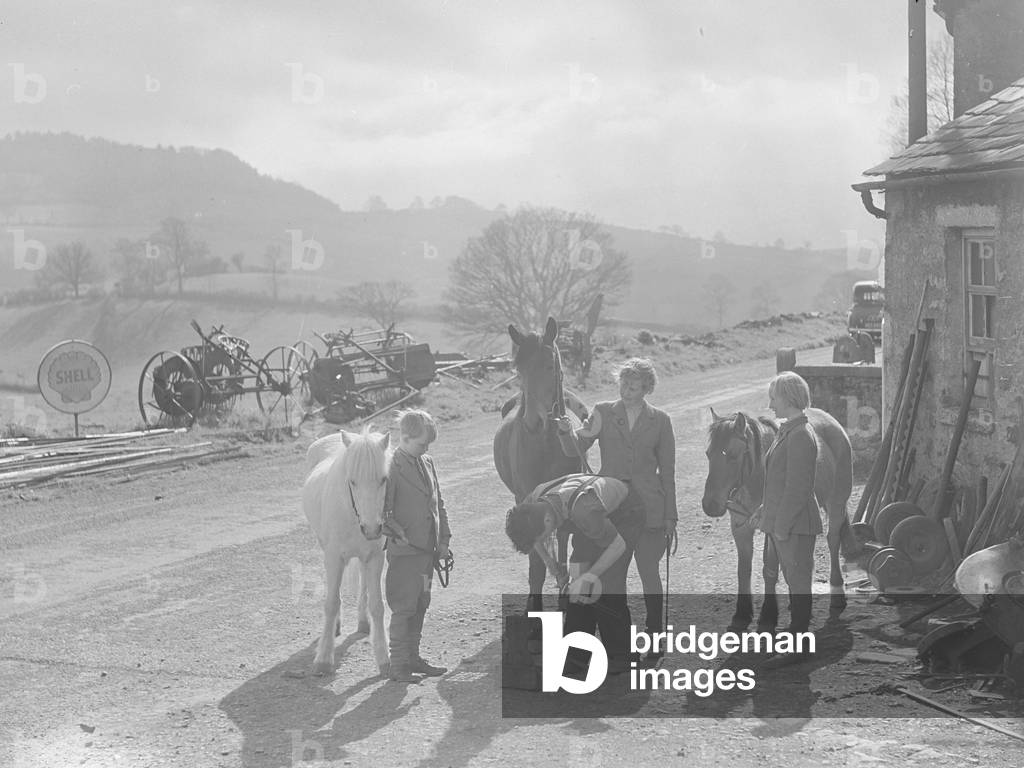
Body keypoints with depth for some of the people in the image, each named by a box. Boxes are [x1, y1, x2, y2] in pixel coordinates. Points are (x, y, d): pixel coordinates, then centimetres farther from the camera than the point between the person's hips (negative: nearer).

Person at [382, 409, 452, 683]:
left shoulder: (427, 463, 11)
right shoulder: (392, 468, -13)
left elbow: (438, 503, 16)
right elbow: (383, 513, -15)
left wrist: (443, 539, 10)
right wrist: (398, 534, -21)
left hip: (428, 549, 8)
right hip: (405, 551, -8)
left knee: (420, 606, 14)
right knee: (403, 608, -4)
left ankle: (413, 658, 23)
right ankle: (399, 665, 2)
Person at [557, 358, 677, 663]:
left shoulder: (660, 420, 3)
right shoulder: (603, 413, 4)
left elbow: (667, 471, 5)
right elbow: (576, 451, -3)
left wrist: (670, 517, 1)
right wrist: (569, 433, -27)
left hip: (649, 508, -1)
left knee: (649, 572, 1)